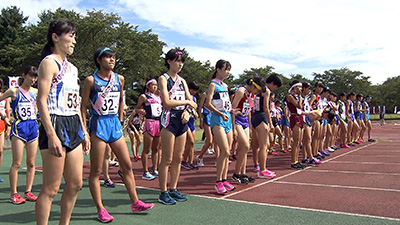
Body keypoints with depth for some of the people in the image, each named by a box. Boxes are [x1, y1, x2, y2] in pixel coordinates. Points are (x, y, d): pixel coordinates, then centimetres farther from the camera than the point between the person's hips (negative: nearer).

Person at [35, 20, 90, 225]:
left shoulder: (72, 68, 19)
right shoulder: (49, 63, -6)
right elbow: (41, 101, -14)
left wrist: (84, 132, 18)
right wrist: (51, 135, -21)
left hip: (74, 127, 9)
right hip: (56, 125, -8)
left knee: (75, 184, 11)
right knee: (51, 188, -3)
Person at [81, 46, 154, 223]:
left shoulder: (119, 79, 8)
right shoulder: (91, 80, -5)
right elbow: (83, 107, -3)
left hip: (115, 124, 5)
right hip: (98, 124, -5)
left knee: (127, 165, 6)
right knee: (96, 170, 1)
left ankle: (135, 203, 17)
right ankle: (100, 209, 11)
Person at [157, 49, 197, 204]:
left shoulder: (182, 81, 17)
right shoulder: (163, 79, -2)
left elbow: (190, 100, 12)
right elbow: (167, 102, -14)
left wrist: (188, 111, -8)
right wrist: (187, 102, -7)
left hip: (182, 120, 7)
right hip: (169, 119, -6)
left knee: (178, 158, 9)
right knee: (167, 159, -3)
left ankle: (173, 189, 20)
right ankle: (163, 193, 6)